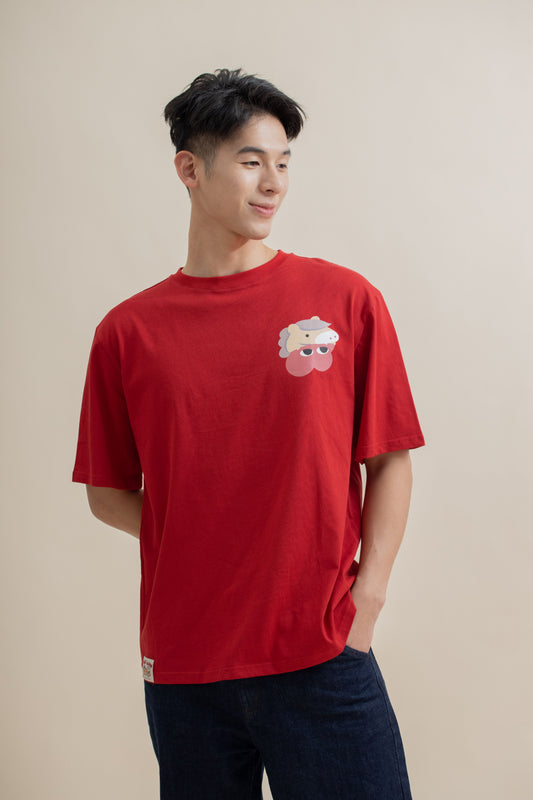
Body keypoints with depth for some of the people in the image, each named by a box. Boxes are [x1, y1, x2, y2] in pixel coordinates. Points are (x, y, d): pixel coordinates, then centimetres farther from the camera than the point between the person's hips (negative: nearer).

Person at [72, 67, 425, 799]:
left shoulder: (347, 299, 0)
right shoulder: (128, 332, 1)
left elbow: (390, 462, 2)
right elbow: (109, 493, 8)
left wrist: (365, 603, -6)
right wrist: (195, 543, -6)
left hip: (323, 659, -1)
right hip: (182, 666, 1)